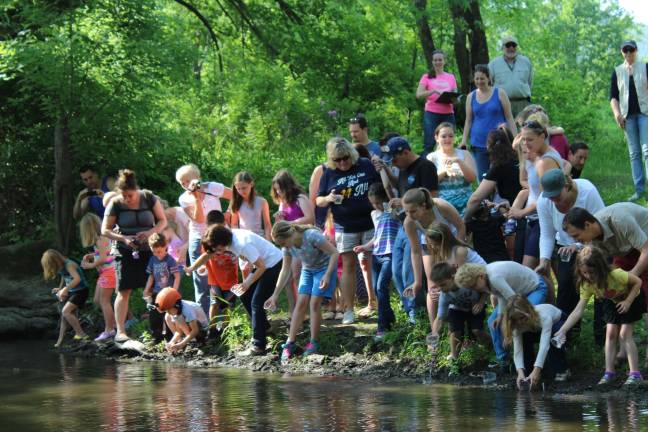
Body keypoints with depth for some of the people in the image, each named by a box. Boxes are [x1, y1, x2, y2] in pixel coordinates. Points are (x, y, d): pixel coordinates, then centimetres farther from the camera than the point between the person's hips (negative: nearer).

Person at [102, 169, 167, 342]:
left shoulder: (149, 198, -6)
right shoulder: (115, 204, -9)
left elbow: (163, 221, 0)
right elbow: (105, 230, -4)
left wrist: (150, 232, -20)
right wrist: (124, 239, -20)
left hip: (150, 250, 1)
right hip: (126, 252, -1)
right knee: (124, 291, -7)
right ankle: (120, 331, -7)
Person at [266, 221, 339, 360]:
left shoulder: (312, 236, -32)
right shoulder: (288, 246, -12)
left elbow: (335, 253, -25)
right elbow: (285, 271, -2)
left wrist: (327, 275, -31)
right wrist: (275, 295, -4)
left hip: (325, 268, -5)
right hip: (307, 270, 5)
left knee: (314, 303, -14)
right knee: (301, 303, -6)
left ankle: (313, 342, -4)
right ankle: (290, 343, -6)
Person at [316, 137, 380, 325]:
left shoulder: (366, 166, 0)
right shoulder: (329, 174, 2)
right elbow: (318, 200, 7)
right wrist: (329, 199, -13)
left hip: (370, 224, 0)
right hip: (345, 228, 0)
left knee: (369, 263, 5)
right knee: (348, 265, 0)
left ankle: (374, 301, 19)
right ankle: (348, 310, 2)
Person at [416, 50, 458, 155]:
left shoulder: (451, 77, 14)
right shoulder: (427, 77, 7)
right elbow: (418, 95, -5)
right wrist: (434, 91, -19)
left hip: (448, 114, 3)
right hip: (431, 113, -3)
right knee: (429, 144, -8)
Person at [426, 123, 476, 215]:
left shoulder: (464, 154, 16)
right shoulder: (432, 157, 14)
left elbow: (473, 178, 3)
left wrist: (459, 161, -11)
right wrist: (444, 171, -17)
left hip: (464, 197, 1)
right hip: (442, 199, -1)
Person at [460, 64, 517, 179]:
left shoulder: (499, 94, 1)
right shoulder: (471, 97, 9)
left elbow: (509, 118, 1)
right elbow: (468, 121, 13)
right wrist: (463, 142, 6)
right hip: (478, 143, 3)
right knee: (482, 177, 2)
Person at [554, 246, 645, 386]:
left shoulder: (616, 275, -39)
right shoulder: (587, 285, -24)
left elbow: (638, 282, -24)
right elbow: (578, 311, -27)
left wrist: (628, 302, -30)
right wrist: (562, 331, -36)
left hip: (632, 298, -5)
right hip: (613, 302, 5)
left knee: (624, 334, -13)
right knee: (611, 333, -2)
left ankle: (635, 373, -11)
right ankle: (609, 372, 5)